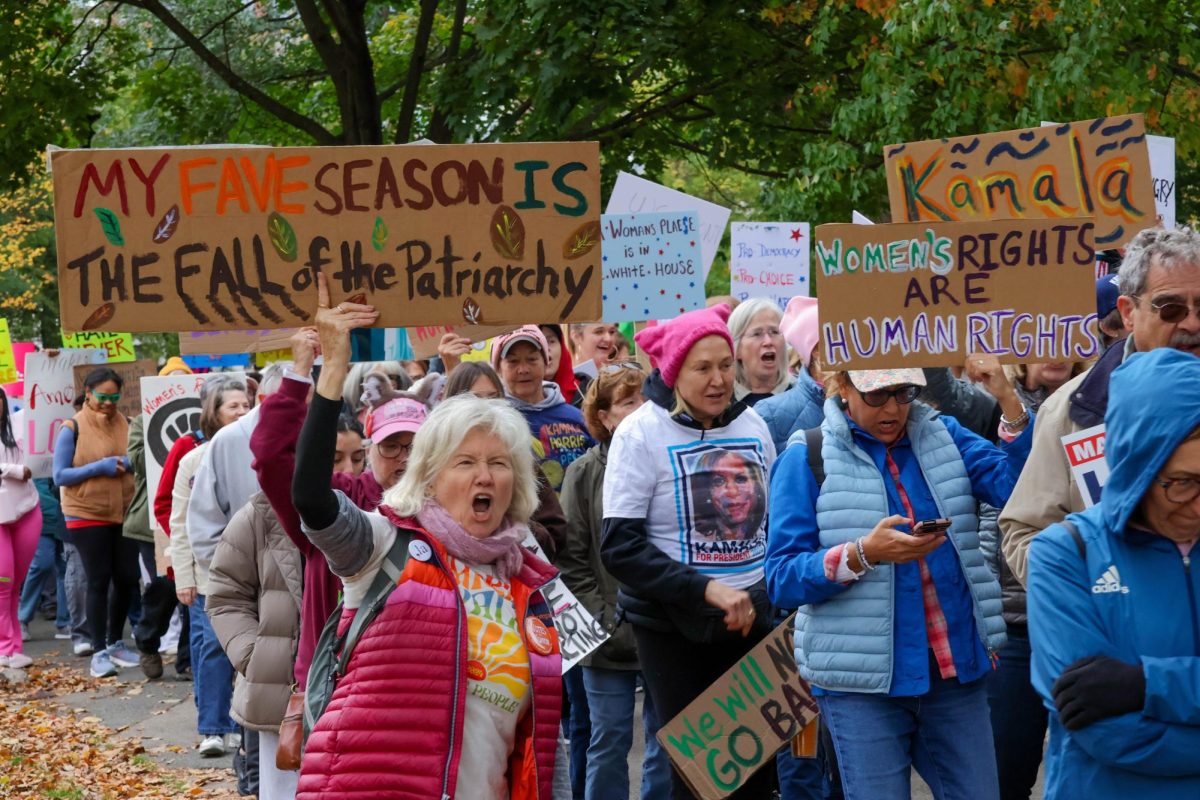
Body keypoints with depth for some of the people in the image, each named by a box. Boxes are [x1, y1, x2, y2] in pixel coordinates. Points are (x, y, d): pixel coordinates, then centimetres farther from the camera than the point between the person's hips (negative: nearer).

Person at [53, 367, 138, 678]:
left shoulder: (125, 423, 4)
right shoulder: (72, 428, -6)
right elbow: (60, 475, -8)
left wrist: (129, 463, -12)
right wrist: (99, 467, -18)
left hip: (123, 513, 4)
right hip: (87, 515, -4)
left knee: (127, 579, 6)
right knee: (99, 581, -2)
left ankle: (115, 643, 24)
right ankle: (99, 652, 6)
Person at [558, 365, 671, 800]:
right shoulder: (584, 473, 1)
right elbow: (571, 559, -2)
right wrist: (605, 621, -11)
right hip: (609, 636, -1)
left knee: (667, 742, 8)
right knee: (610, 741, 6)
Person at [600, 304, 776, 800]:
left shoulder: (751, 424, 5)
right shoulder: (642, 432, -9)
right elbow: (619, 546, -15)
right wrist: (706, 590, -22)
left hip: (752, 619, 4)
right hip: (673, 628, -4)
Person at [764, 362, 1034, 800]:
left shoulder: (945, 437, 10)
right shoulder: (806, 459, -2)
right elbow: (782, 578, -7)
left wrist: (1009, 401, -16)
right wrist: (863, 554, -22)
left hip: (955, 668, 4)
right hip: (863, 680, -3)